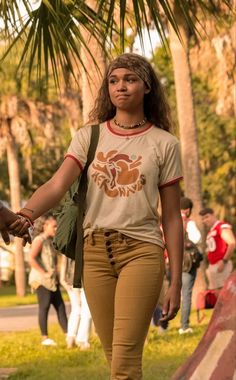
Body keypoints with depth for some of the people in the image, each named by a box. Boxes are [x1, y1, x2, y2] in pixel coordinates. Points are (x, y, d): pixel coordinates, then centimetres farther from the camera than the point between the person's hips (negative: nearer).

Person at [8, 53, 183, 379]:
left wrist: (176, 282, 3)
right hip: (95, 251, 3)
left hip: (141, 250, -3)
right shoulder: (88, 137, 7)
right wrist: (26, 214, -30)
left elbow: (172, 217, 5)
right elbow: (57, 185, -8)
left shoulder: (164, 144, 3)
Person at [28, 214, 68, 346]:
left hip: (52, 280, 9)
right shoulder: (39, 240, -10)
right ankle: (45, 338, -4)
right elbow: (31, 259, -20)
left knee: (60, 305, 5)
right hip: (41, 279, -9)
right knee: (45, 306, -7)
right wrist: (44, 273, -20)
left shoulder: (51, 241, 17)